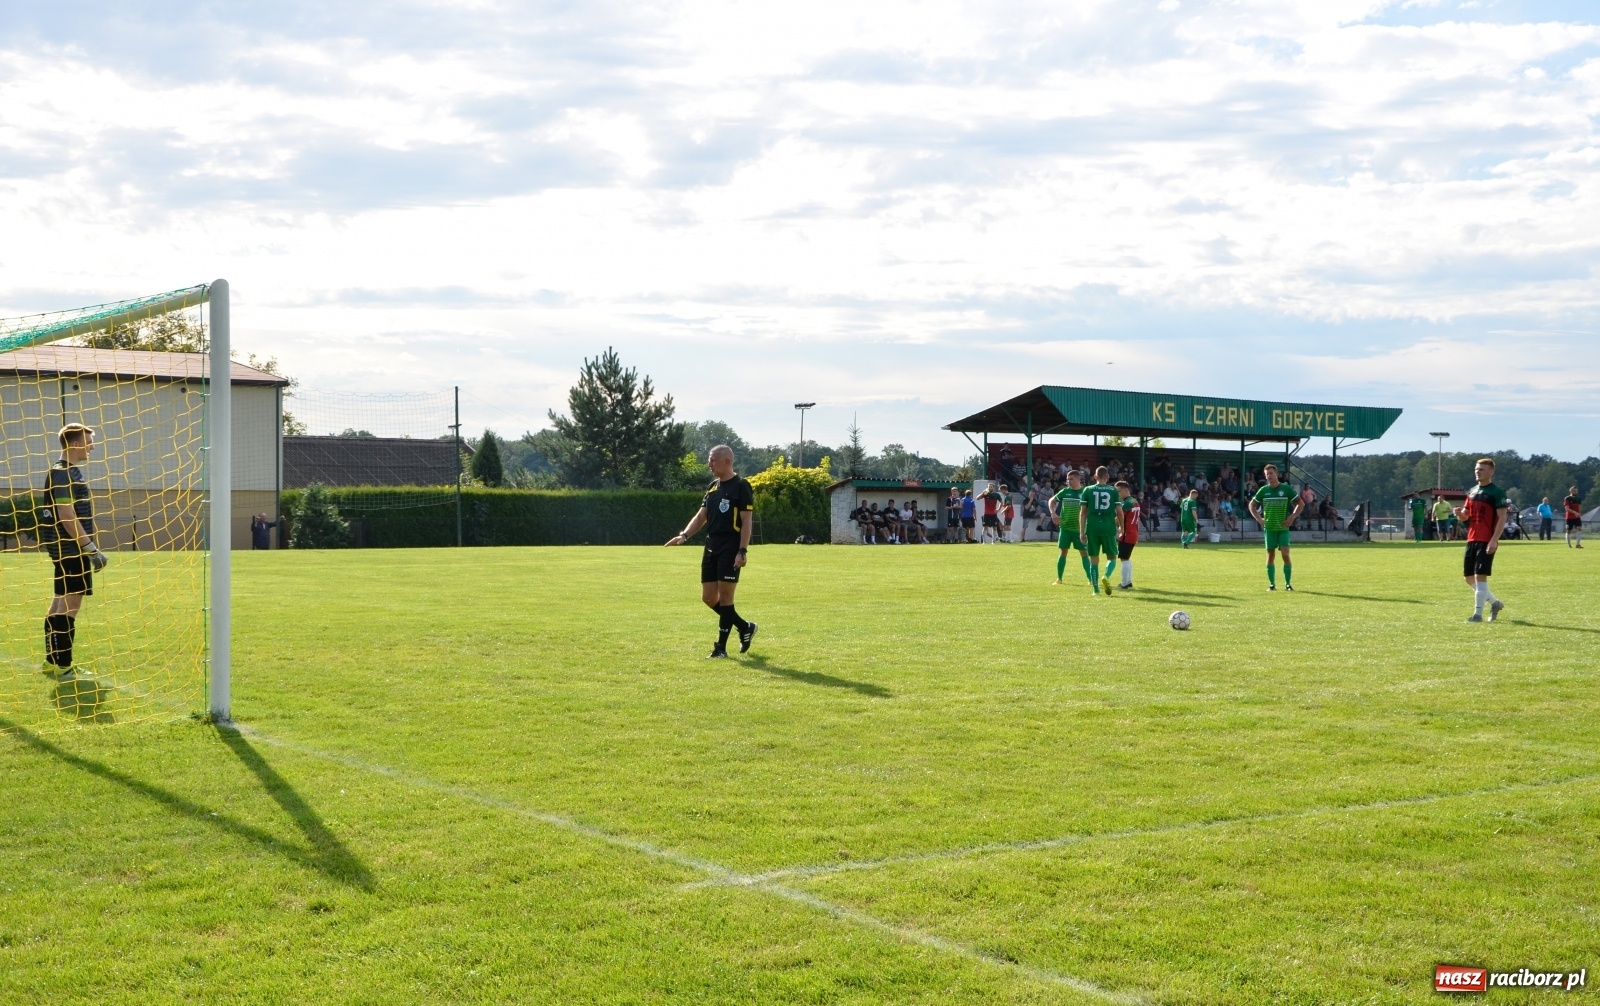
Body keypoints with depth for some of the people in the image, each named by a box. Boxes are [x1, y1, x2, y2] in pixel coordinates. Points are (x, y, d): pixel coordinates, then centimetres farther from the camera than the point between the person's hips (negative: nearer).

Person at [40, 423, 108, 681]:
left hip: (65, 550, 11)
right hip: (72, 550, -11)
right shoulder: (64, 474, -15)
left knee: (60, 601, 15)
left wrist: (88, 547, 22)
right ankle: (63, 668, -6)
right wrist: (91, 548, -21)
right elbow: (67, 516, -21)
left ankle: (51, 662, 22)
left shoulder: (68, 471, 16)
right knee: (69, 606, -8)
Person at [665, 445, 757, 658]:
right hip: (711, 548, 8)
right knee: (708, 597, 7)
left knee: (725, 596, -6)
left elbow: (746, 522, -12)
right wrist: (684, 535, 1)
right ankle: (745, 628, 23)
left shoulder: (741, 486, -8)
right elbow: (701, 516, 17)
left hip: (731, 549, -8)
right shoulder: (712, 487, 15)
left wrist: (742, 551, -18)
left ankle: (721, 647, 1)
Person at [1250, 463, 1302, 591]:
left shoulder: (1286, 489, -1)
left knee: (1285, 554, -9)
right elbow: (1252, 505, 15)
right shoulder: (1263, 490, 4)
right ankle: (1272, 584, 8)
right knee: (1270, 555, 2)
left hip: (1283, 528, -2)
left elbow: (1301, 503, 5)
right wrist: (1259, 519, 4)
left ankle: (1288, 583, -1)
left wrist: (1292, 518, -4)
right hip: (1269, 527, 2)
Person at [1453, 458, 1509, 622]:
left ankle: (1478, 614, -8)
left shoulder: (1497, 492, -8)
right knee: (1468, 577, 11)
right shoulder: (1472, 491, 15)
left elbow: (1502, 519, -12)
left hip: (1487, 541, -8)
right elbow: (1466, 517, 22)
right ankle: (1495, 602, 28)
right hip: (1471, 540, 8)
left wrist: (1494, 540, -21)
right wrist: (1460, 513, -3)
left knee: (1480, 576, -12)